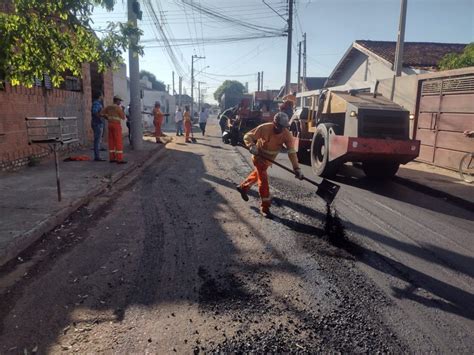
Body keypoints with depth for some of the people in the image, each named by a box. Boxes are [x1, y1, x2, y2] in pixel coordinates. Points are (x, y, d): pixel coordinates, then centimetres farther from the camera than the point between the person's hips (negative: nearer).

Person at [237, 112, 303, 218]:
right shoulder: (264, 128, -28)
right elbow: (248, 136, -20)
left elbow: (291, 151, -26)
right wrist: (252, 146, -40)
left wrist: (296, 168, -34)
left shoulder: (287, 135, -22)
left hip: (269, 158, 5)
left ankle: (243, 187, 50)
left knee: (258, 174, 24)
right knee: (263, 179, -9)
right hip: (259, 156, -5)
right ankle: (265, 207, 0)